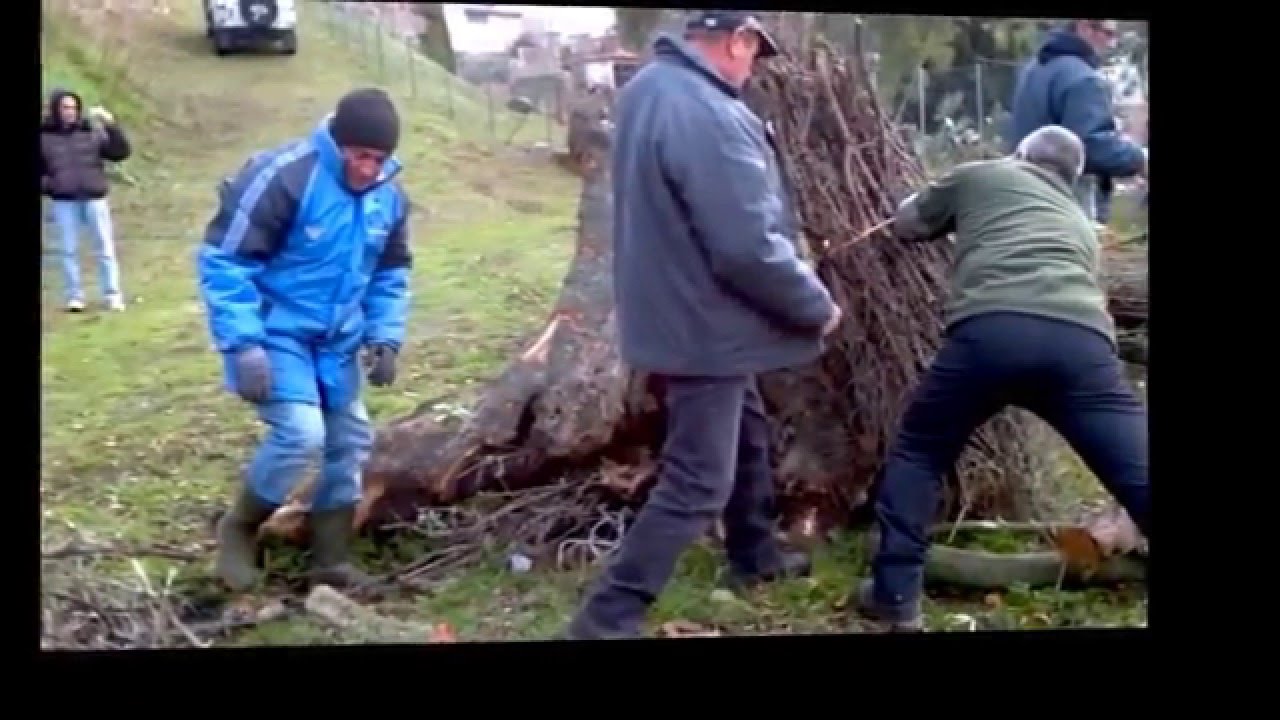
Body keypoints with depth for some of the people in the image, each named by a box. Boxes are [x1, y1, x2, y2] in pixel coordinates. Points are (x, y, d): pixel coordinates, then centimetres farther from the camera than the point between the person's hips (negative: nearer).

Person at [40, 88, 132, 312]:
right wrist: (47, 185, -7)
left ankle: (112, 295, 9)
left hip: (94, 198, 0)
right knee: (69, 250, 5)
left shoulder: (91, 131, 3)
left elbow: (121, 153, -4)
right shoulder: (44, 136, 3)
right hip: (63, 201, 0)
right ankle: (74, 297, 12)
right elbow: (41, 169, 11)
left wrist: (111, 125, -14)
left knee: (105, 248, 2)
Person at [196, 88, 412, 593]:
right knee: (301, 434, -20)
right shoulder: (283, 176, -24)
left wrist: (386, 338, 0)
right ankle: (238, 528, 7)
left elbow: (392, 273, 12)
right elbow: (224, 260, -22)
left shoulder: (389, 197, -3)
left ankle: (331, 559, 24)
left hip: (337, 341, 7)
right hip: (275, 333, -7)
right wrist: (243, 344, -26)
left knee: (350, 442, 9)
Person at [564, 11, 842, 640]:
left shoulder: (649, 86, 3)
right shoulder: (709, 116, -28)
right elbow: (750, 249, -27)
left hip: (675, 312, 10)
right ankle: (606, 619, 3)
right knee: (697, 486, -2)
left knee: (746, 437, 27)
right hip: (703, 325, -10)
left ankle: (754, 556, 46)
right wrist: (816, 304, -12)